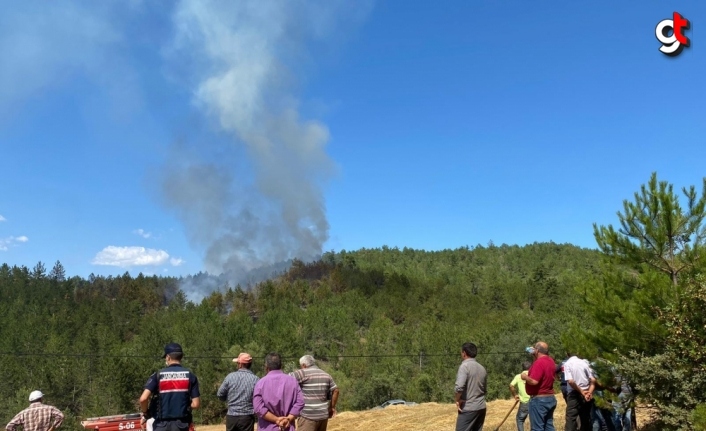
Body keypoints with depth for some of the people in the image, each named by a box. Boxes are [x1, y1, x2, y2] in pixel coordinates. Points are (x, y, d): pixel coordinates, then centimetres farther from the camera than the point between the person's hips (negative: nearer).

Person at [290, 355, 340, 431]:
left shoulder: (304, 373, -9)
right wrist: (332, 407, 20)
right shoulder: (326, 375, 11)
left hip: (308, 416, -7)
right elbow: (335, 390, 13)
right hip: (323, 415, 7)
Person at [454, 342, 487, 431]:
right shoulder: (482, 368, 10)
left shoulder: (464, 366, -14)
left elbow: (459, 387, -26)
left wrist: (457, 400, -11)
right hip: (481, 407, 8)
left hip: (468, 408, -8)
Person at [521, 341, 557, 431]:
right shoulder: (550, 360, 9)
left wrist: (525, 377, -9)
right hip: (550, 398, 9)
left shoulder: (539, 362, -21)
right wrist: (535, 355, 22)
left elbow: (533, 381, -28)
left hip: (539, 399, -9)